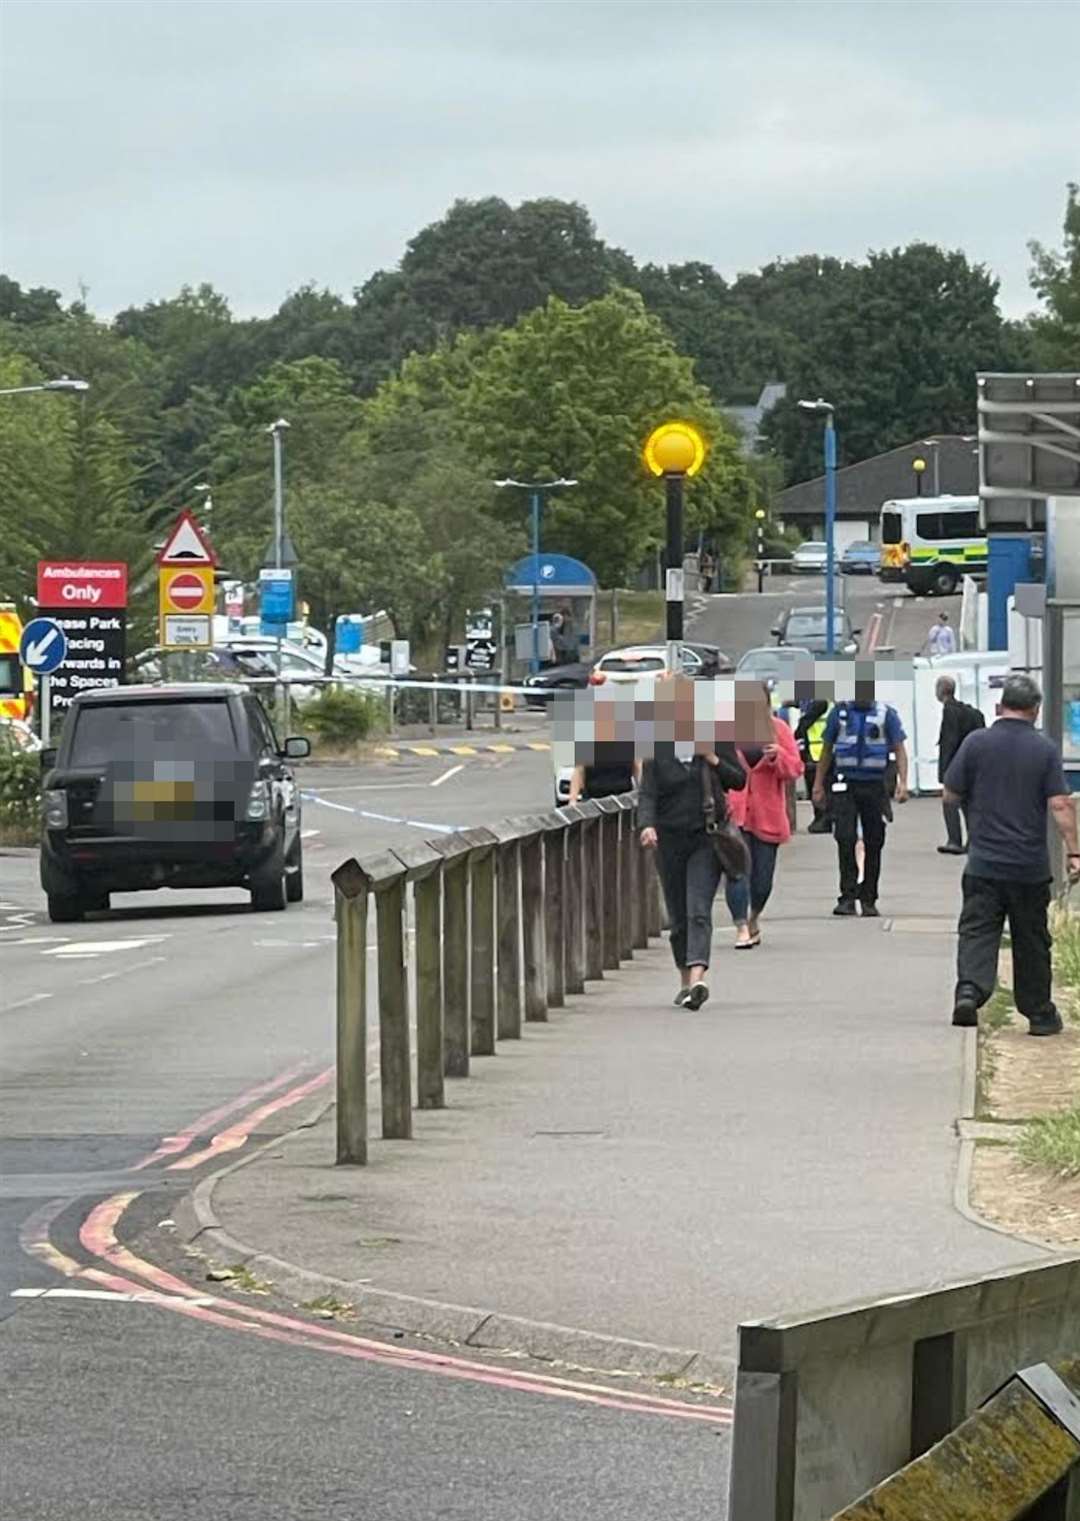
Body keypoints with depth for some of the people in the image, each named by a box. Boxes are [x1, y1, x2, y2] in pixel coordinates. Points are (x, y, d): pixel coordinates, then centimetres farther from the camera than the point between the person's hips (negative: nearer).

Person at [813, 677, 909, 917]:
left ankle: (868, 899, 14)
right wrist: (818, 785, 10)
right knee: (845, 839, -13)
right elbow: (827, 750, 13)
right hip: (846, 784, 0)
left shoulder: (886, 714, 2)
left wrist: (902, 782, -13)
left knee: (873, 844, 5)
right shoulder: (840, 713, 5)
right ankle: (847, 897, -12)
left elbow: (899, 749, 0)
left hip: (875, 786, 0)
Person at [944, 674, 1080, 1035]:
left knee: (977, 931, 0)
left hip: (984, 861, 0)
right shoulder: (1044, 749, -4)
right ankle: (1039, 1013, 18)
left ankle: (970, 989, -24)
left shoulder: (976, 743, -2)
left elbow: (951, 794, 2)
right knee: (1031, 941, 11)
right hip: (1030, 866, 0)